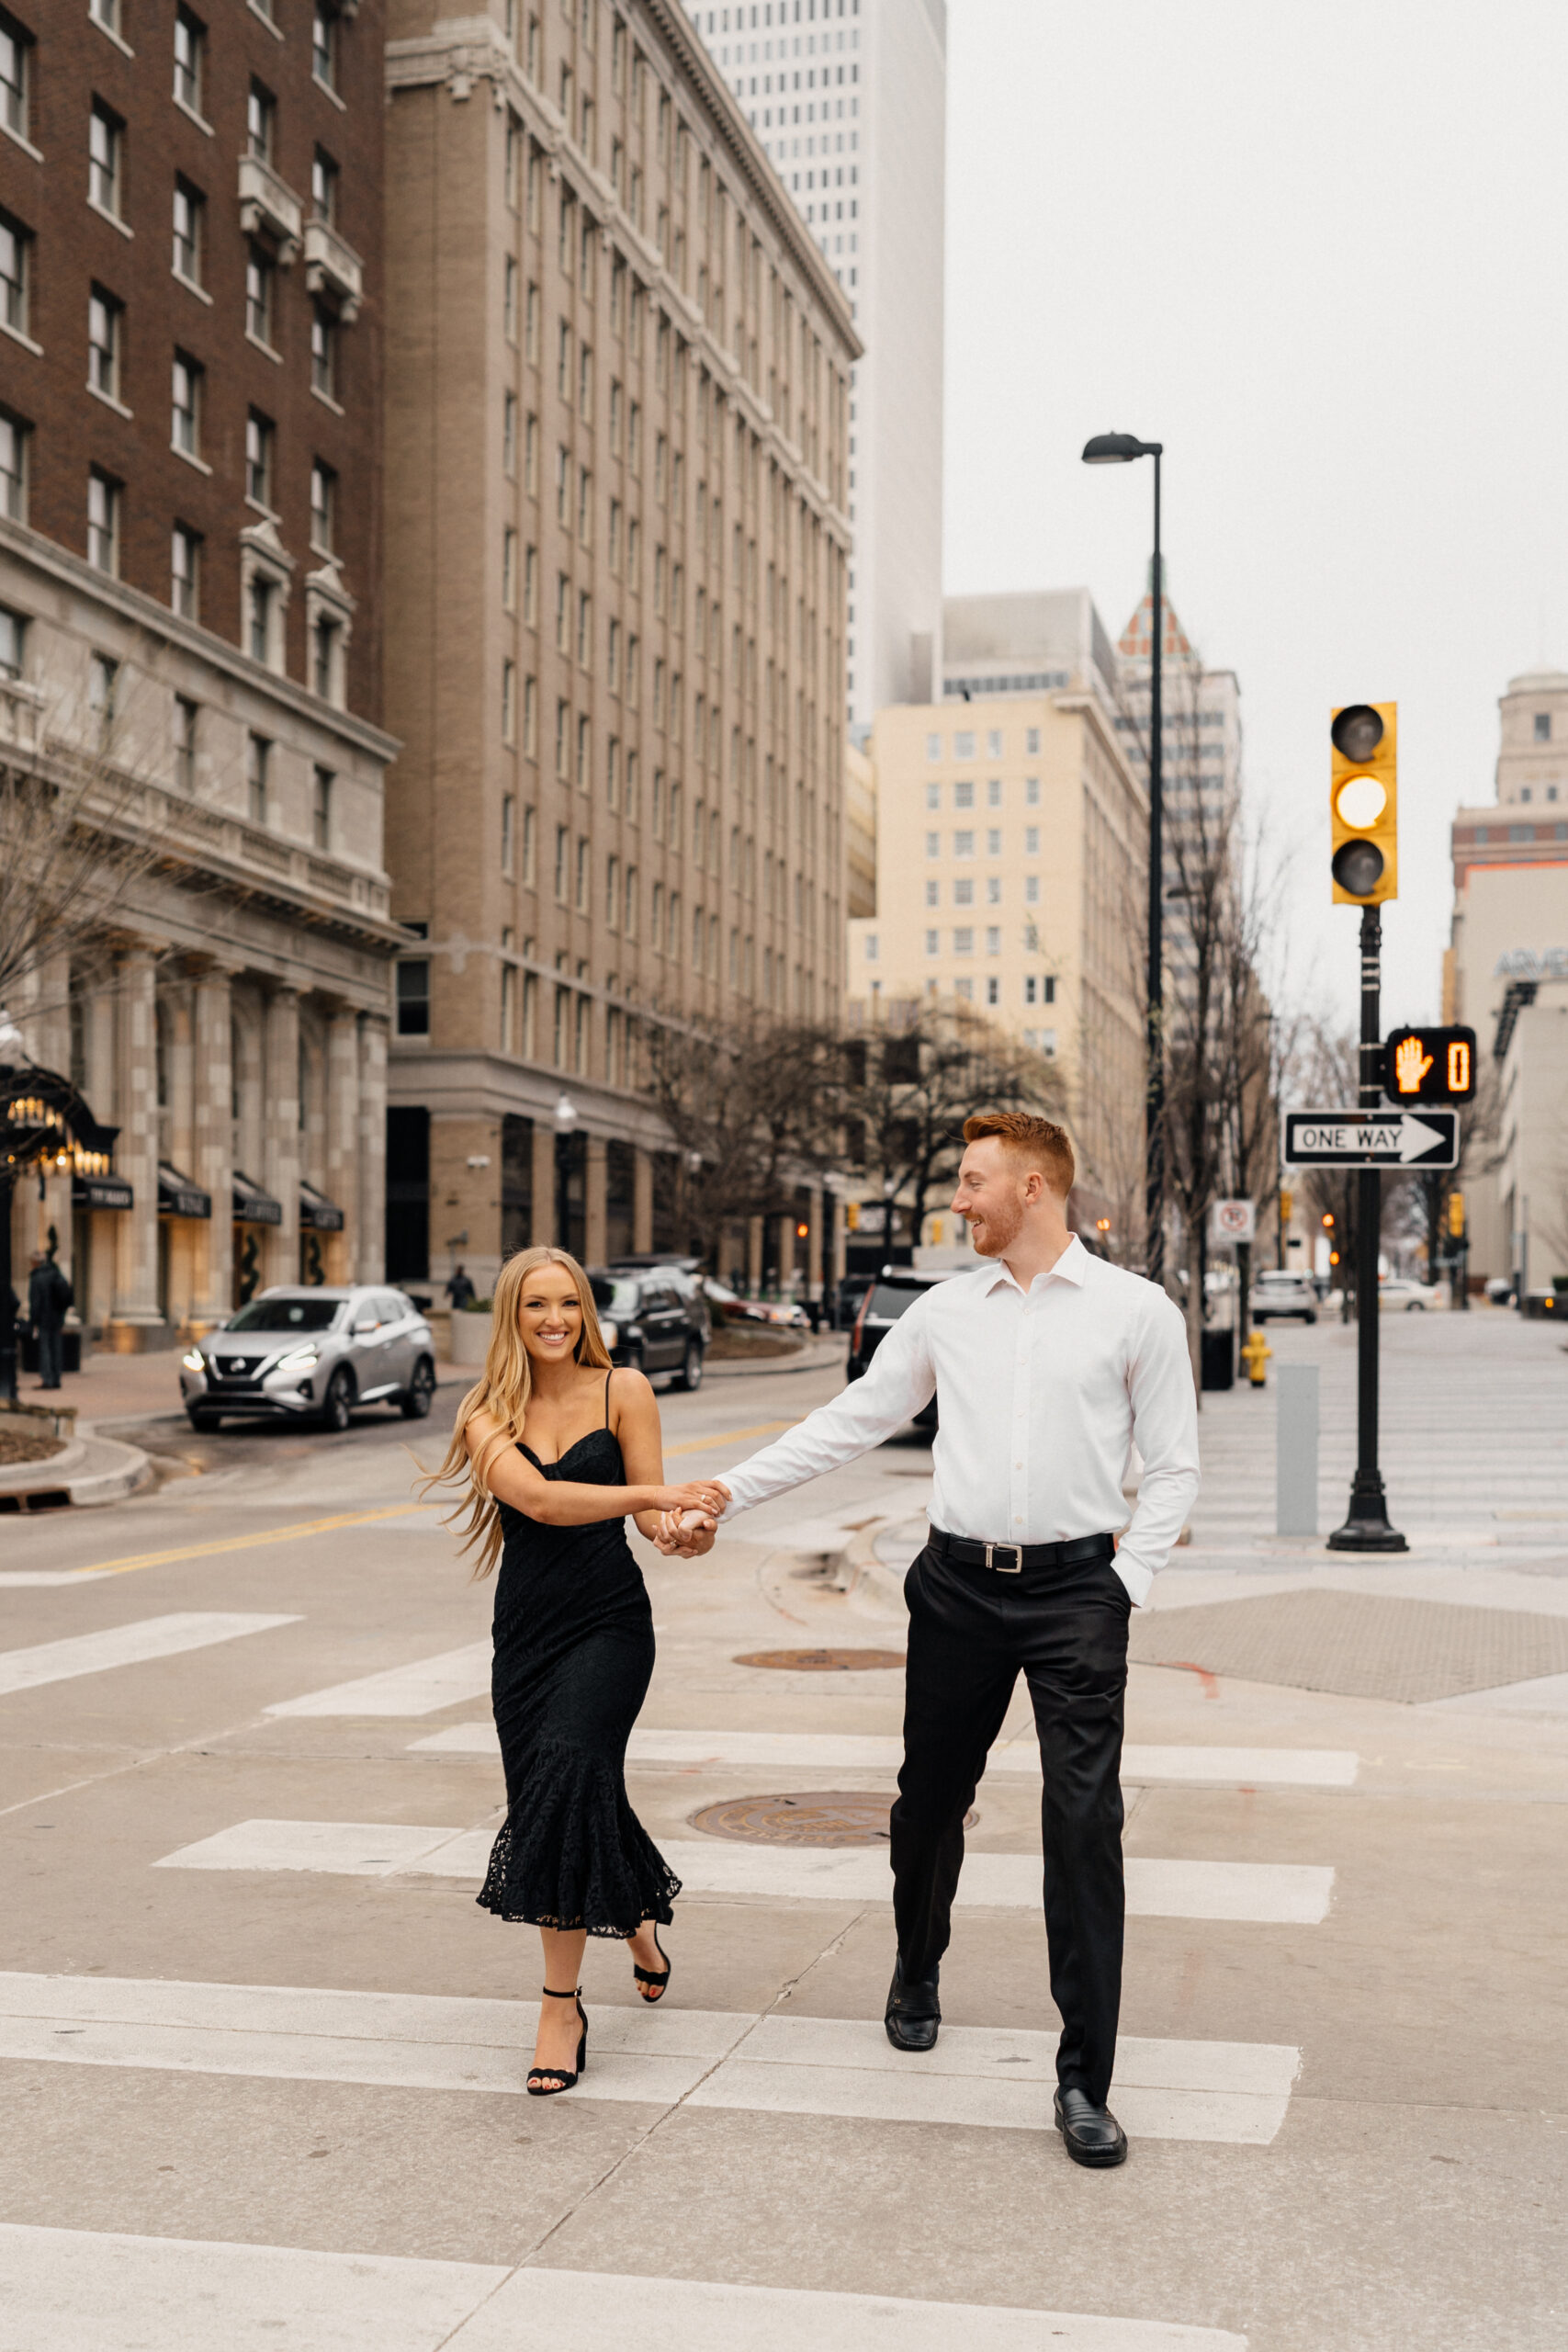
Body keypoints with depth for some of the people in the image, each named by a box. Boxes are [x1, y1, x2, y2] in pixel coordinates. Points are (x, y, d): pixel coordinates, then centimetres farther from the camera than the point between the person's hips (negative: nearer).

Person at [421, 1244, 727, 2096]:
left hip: (609, 1619, -3)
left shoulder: (622, 1390, 1)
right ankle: (638, 1917, 37)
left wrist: (683, 1524, -24)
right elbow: (534, 1497, -16)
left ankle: (562, 2004, -14)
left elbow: (651, 1510, 0)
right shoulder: (487, 1412, 2)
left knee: (569, 1766, -21)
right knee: (557, 1798, 6)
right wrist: (653, 1492, -26)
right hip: (526, 1625, 3)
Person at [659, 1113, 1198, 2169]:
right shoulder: (945, 1310, 9)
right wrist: (723, 1493, 10)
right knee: (931, 1800, 14)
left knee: (1085, 1823, -7)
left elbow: (1173, 1465, 4)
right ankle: (918, 1972, 43)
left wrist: (1127, 1584, -5)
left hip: (1076, 1587, -3)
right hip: (959, 1585, 3)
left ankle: (1084, 2082, 1)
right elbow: (851, 1420, 13)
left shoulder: (1135, 1309, 0)